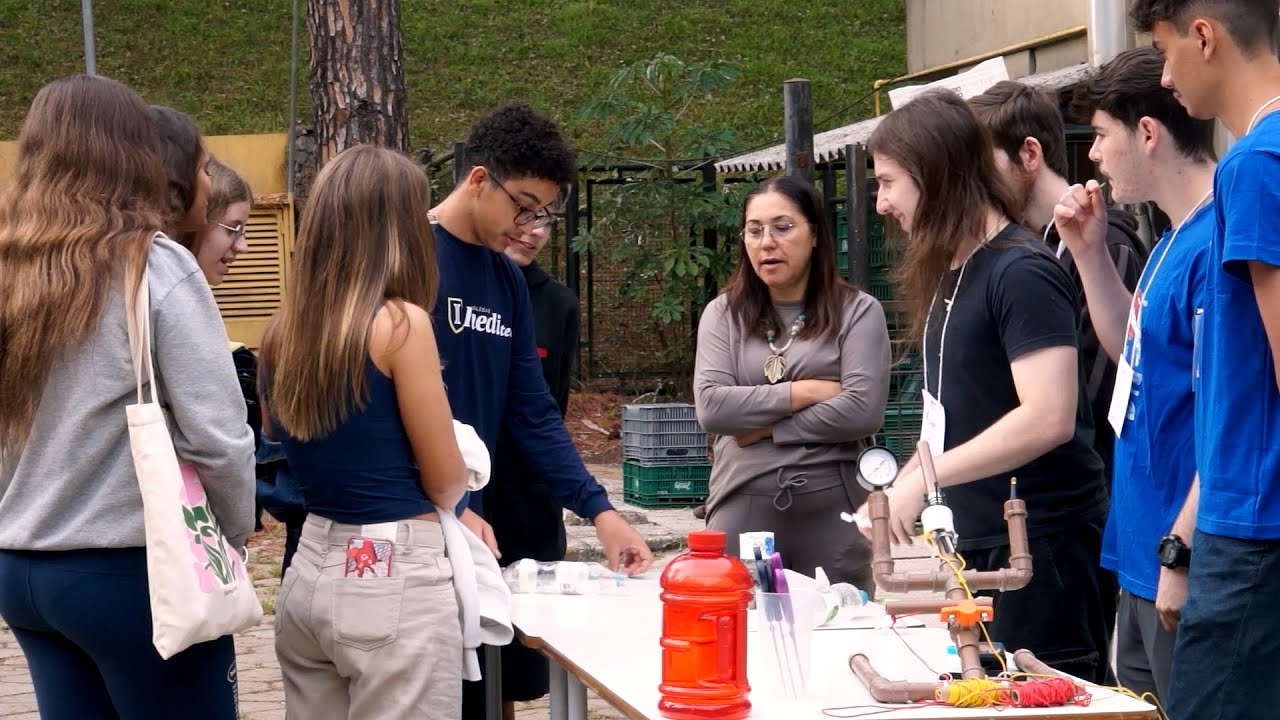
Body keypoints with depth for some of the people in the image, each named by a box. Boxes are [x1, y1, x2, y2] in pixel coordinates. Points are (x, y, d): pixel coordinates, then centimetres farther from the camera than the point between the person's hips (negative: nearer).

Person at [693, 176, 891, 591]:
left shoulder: (858, 312, 2)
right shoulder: (724, 314, 9)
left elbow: (864, 411, -10)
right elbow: (711, 407, -5)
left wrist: (766, 428, -7)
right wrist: (806, 391, -8)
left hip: (834, 514, -1)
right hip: (742, 510, 2)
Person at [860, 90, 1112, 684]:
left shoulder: (1021, 272, -15)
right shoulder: (951, 275, 13)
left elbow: (1048, 418, -24)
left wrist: (922, 477, -22)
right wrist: (895, 491, 12)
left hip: (1039, 548, -9)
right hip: (977, 545, 9)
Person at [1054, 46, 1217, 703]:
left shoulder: (1218, 243, -20)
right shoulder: (1174, 240, 12)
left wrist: (1183, 554, -23)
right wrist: (1090, 252, 14)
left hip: (1186, 571, -10)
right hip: (1142, 555, 10)